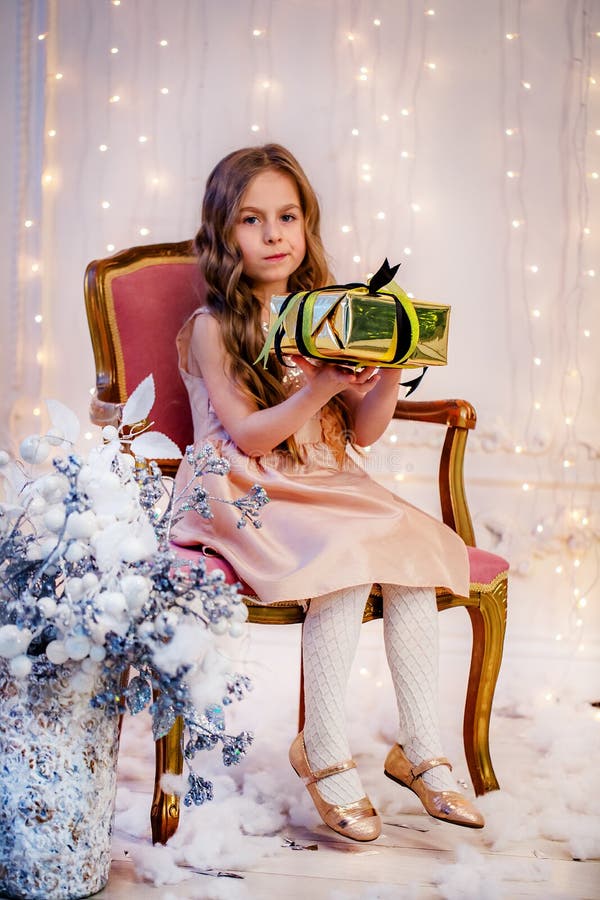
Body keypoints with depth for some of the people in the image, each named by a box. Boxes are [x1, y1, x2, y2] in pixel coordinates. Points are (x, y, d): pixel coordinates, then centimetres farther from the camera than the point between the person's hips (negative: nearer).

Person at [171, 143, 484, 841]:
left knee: (412, 550, -20)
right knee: (349, 559, -30)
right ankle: (323, 751, -15)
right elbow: (246, 435, -12)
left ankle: (422, 751, -11)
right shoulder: (212, 327, -3)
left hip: (330, 484, 5)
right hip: (250, 495, -5)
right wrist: (319, 390, -25)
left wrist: (389, 374, -11)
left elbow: (363, 431, 8)